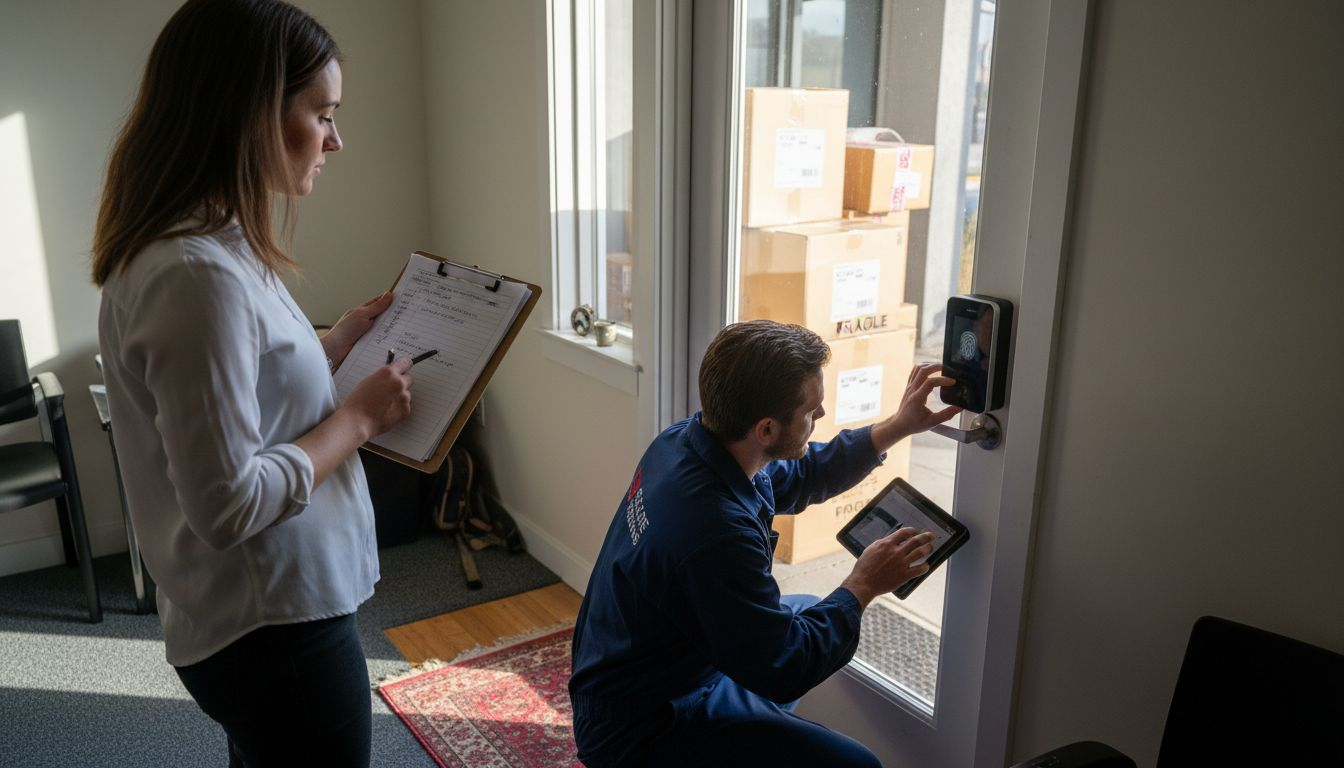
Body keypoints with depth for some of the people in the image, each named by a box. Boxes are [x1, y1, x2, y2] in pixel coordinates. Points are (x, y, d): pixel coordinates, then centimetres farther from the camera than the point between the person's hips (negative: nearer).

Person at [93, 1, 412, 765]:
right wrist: (359, 416, -17)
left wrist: (337, 342, 8)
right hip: (274, 629, -9)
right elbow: (227, 502, -27)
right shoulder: (198, 273, -26)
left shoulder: (211, 244, 4)